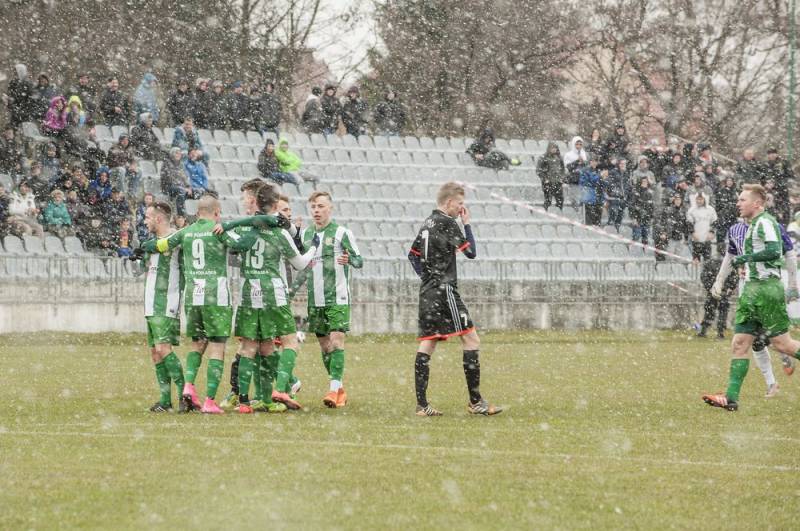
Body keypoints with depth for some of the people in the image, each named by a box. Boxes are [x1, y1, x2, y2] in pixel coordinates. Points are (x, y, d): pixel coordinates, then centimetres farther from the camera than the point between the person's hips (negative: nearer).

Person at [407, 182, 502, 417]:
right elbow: (471, 252, -8)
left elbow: (413, 255, 23)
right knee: (471, 338, -6)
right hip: (444, 290, -9)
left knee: (427, 343, 6)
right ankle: (475, 401, -8)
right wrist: (467, 223, 1)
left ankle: (422, 404, 1)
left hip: (427, 291, 9)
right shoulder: (447, 223, -10)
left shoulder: (427, 223, 16)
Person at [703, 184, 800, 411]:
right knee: (740, 343, 2)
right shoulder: (752, 225, 19)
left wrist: (745, 258, -17)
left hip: (767, 288, -10)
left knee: (781, 343, -6)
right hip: (751, 290, 10)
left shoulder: (765, 222, -11)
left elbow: (774, 250, -24)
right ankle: (731, 398, -2)